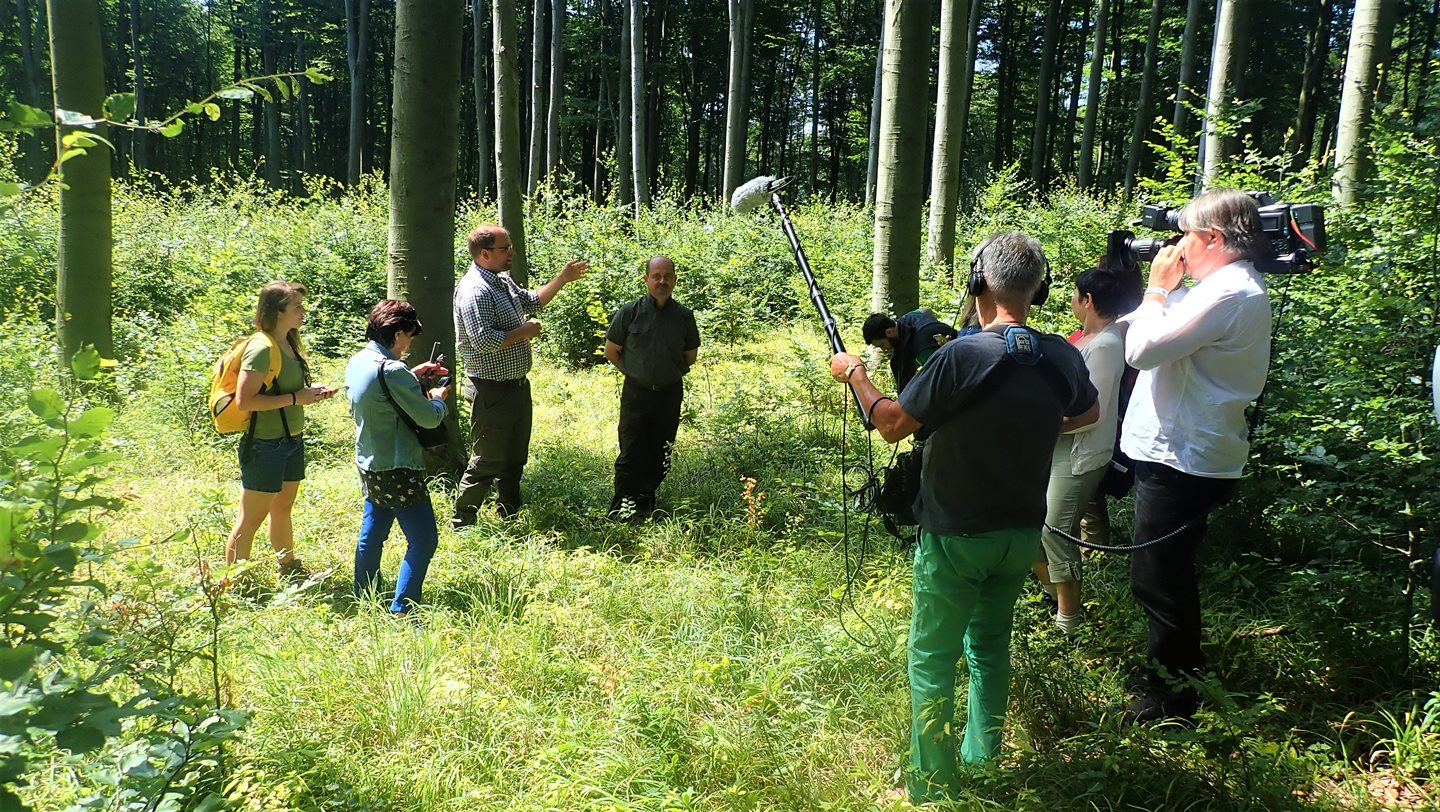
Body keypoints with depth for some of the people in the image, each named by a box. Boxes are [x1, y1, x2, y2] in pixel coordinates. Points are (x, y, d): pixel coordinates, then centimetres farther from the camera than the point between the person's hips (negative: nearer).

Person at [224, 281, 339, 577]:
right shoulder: (261, 348, -19)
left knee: (283, 508, 22)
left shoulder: (289, 343, 10)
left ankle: (290, 571, 37)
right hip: (265, 445, -10)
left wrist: (311, 392, 4)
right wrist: (296, 398, -22)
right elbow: (244, 400, -25)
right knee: (251, 517, -1)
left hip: (292, 440, 10)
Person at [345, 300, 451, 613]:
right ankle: (401, 610, -2)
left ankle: (365, 599, 31)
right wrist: (438, 398, 1)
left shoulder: (357, 361, 4)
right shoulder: (392, 371, -23)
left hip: (369, 465, 10)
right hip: (397, 470, -10)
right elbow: (428, 418, -19)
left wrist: (412, 376, 15)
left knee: (372, 533, 20)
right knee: (423, 539, -2)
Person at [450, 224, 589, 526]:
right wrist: (524, 332, -18)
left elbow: (532, 301, 27)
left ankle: (510, 518, 33)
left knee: (515, 458, 19)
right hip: (492, 391, -10)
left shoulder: (503, 281, 10)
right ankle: (461, 524, 12)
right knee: (486, 462, -1)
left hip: (517, 386, 10)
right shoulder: (474, 290, -22)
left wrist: (564, 278, 22)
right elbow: (485, 341, -30)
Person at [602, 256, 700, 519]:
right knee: (631, 453, -2)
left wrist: (670, 373, 10)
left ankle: (645, 502, 25)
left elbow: (690, 357, 13)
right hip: (636, 392, -2)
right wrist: (634, 372, 6)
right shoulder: (629, 313, -6)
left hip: (670, 393, 3)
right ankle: (621, 508, 9)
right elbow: (611, 352, 4)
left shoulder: (684, 316, 1)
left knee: (660, 454, 10)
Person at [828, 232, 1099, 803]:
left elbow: (893, 426, -13)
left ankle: (933, 784, 16)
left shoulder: (963, 355, -24)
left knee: (932, 657, 8)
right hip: (1023, 533, 6)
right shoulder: (1062, 357, -6)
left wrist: (853, 374, 2)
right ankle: (983, 753, 38)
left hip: (957, 536, -6)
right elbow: (1089, 414, 15)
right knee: (991, 642, 24)